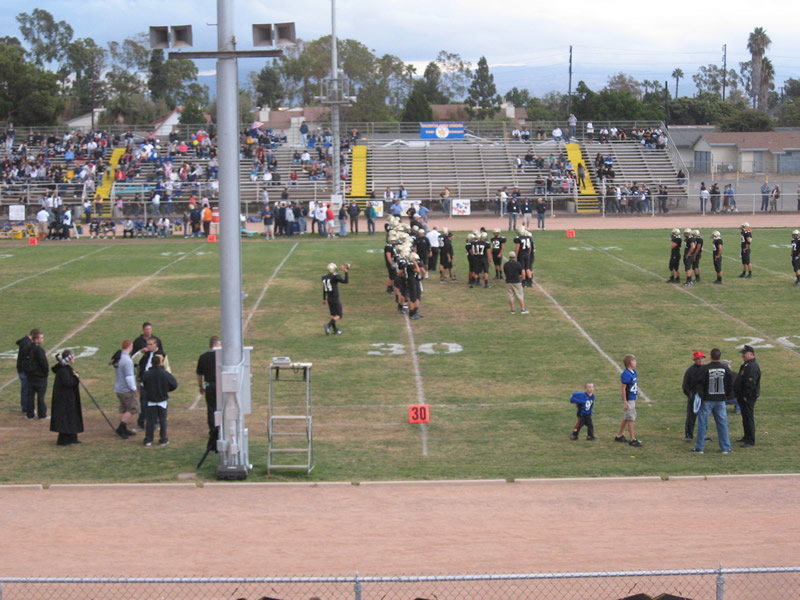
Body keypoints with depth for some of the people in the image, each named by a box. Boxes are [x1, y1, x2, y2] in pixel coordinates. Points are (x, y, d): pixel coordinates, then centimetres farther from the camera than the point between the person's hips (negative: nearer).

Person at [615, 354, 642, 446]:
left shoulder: (634, 372, 7)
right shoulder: (626, 374, -19)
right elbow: (623, 388, -18)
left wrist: (635, 397, 20)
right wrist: (625, 402, -19)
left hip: (633, 399, 9)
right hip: (628, 400, -9)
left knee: (626, 418, 17)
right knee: (631, 419, -4)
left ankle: (619, 436, 30)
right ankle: (632, 440, 2)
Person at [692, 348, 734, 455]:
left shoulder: (706, 369, -13)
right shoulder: (725, 368, -1)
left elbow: (700, 384, -10)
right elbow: (731, 384, 6)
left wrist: (701, 396, 2)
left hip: (707, 400, -3)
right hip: (721, 400, 3)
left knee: (702, 423, 4)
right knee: (722, 423, 10)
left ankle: (699, 448, 7)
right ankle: (726, 448, 11)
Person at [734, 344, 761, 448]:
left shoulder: (753, 367, -20)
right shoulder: (746, 365, 15)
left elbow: (751, 384, -25)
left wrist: (746, 396, -22)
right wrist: (740, 396, 21)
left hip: (748, 397, -11)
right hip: (743, 397, 11)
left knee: (748, 418, -8)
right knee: (745, 417, 19)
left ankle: (750, 441, -6)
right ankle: (747, 436, 31)